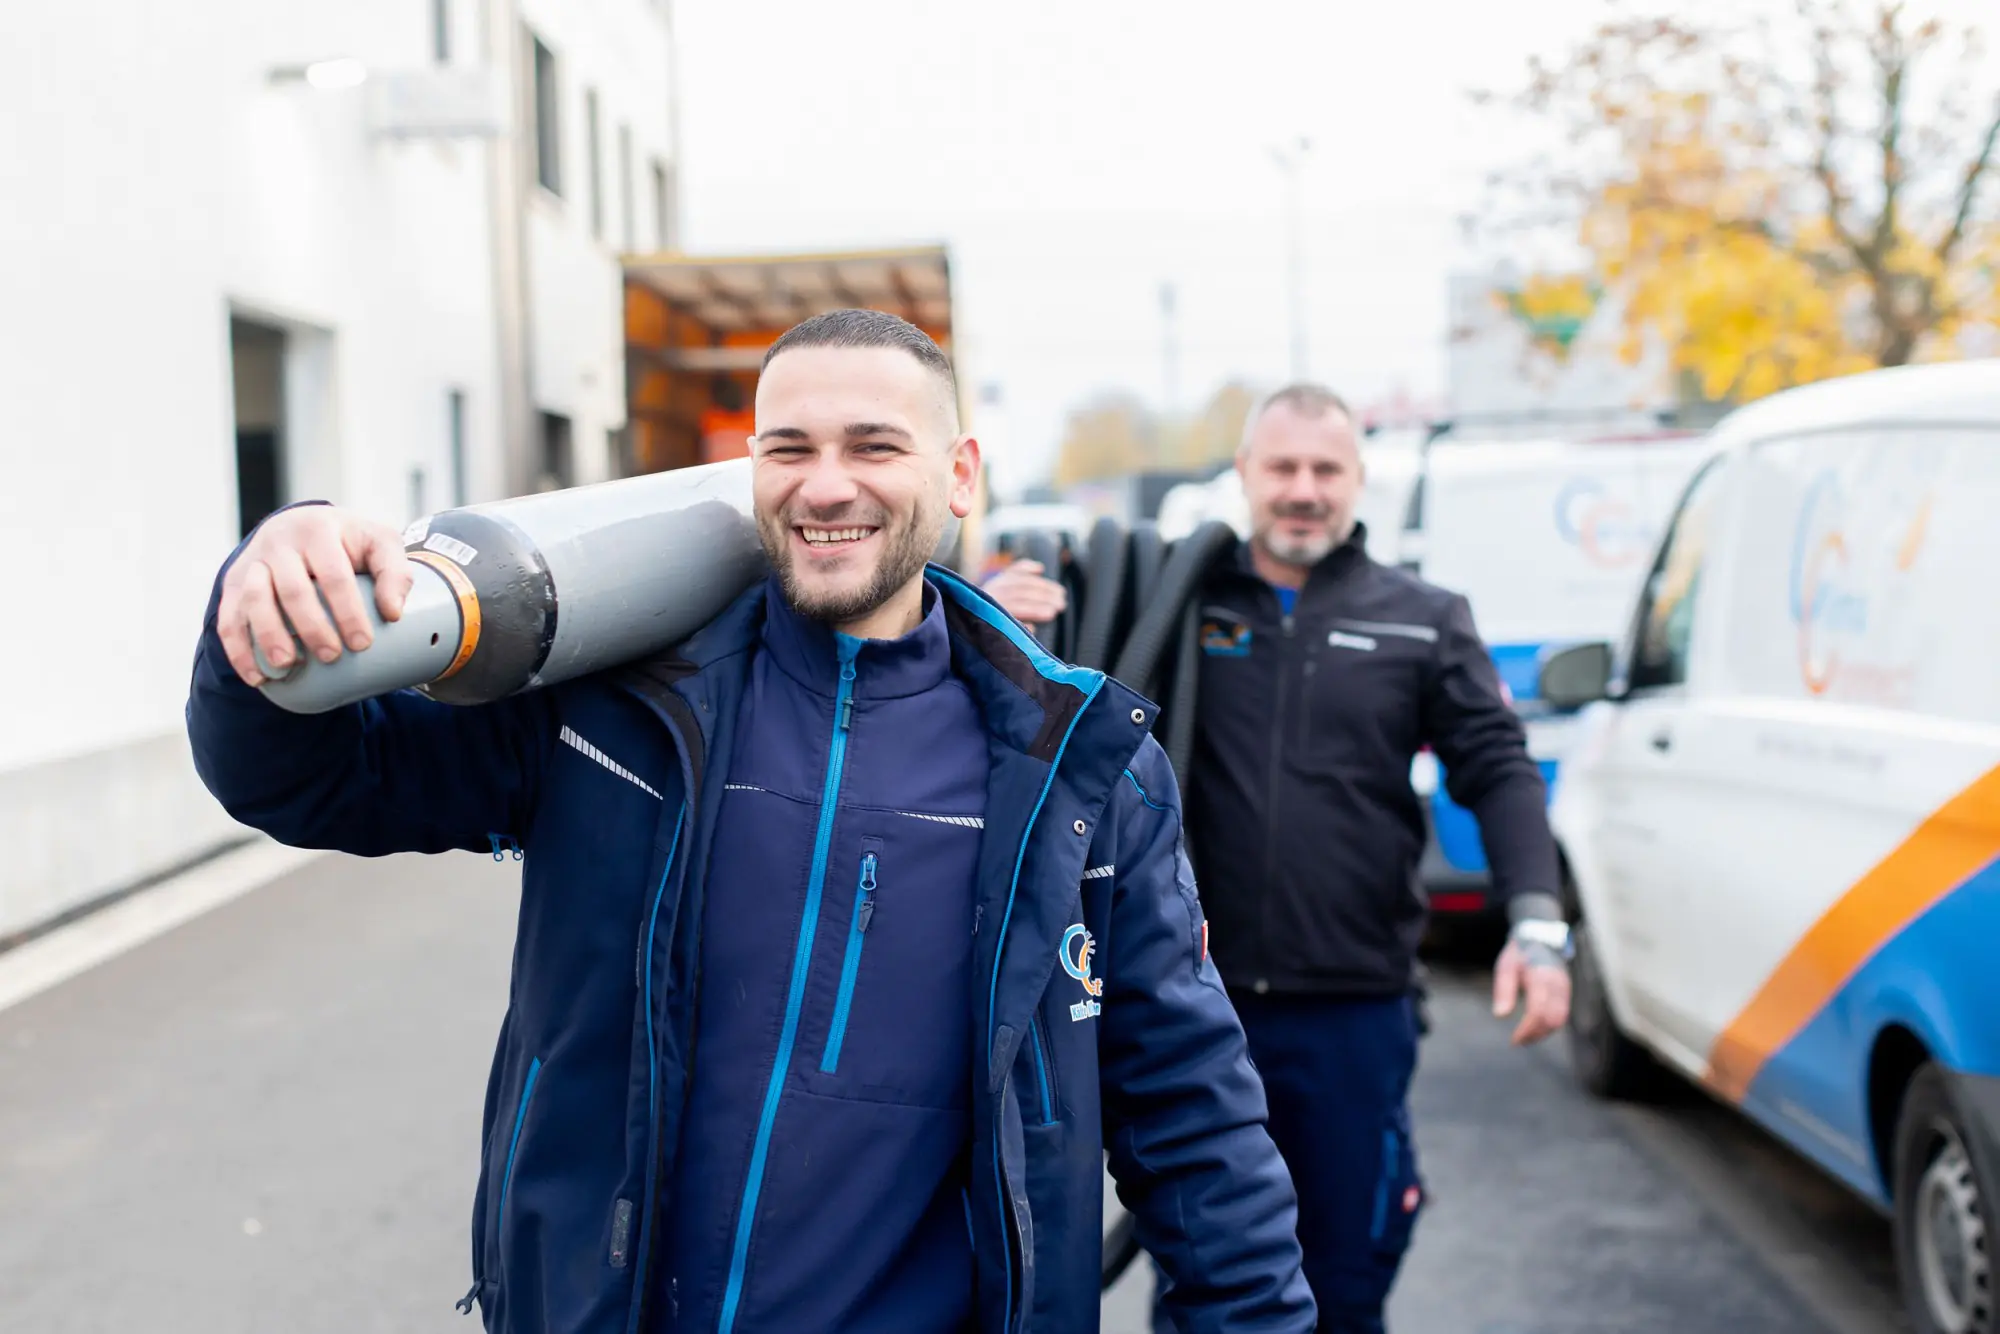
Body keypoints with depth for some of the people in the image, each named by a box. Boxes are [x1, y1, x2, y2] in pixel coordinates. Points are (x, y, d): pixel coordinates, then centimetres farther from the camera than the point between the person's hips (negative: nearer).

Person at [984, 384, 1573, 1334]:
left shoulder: (1422, 621, 6)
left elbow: (1497, 772, 3)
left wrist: (1537, 926, -11)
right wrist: (1000, 619, -11)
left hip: (1357, 1015, 1)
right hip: (1201, 1011, 0)